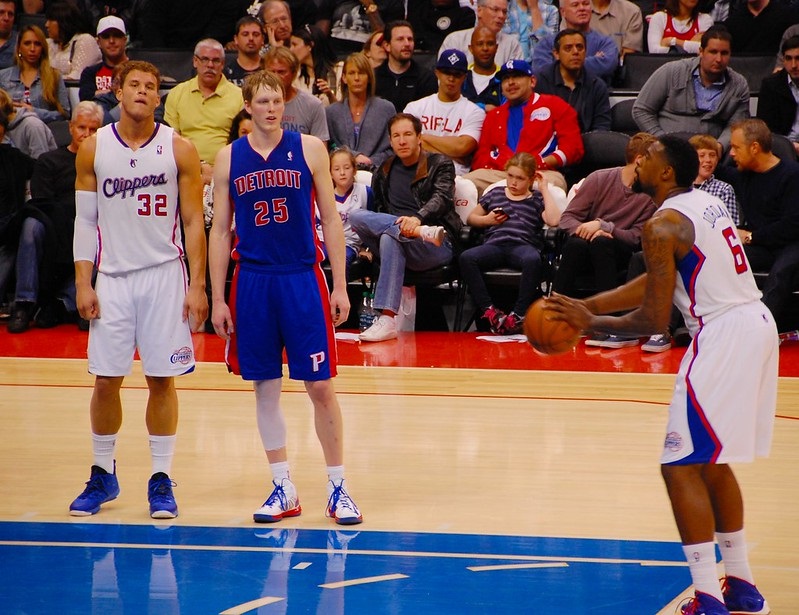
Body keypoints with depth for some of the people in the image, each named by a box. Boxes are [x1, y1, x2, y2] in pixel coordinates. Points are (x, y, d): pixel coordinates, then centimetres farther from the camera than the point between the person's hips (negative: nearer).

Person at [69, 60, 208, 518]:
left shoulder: (179, 150, -1)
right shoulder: (94, 149, 3)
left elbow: (194, 222, 0)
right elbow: (85, 220, 6)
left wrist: (197, 286, -6)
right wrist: (83, 283, -1)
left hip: (165, 275, -1)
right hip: (113, 277, 1)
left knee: (162, 378, 1)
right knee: (106, 380, 3)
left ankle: (162, 480, 8)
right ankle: (104, 475, 19)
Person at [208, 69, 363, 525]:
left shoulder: (309, 149, 0)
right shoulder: (229, 158, 4)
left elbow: (331, 219, 2)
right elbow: (221, 232, 8)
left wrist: (340, 287, -2)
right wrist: (218, 299, 3)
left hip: (303, 278, -2)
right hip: (252, 280, 2)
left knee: (321, 386, -2)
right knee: (265, 387, 6)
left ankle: (338, 488, 8)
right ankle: (284, 489, 16)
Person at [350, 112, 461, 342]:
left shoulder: (440, 165, 7)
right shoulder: (383, 173, 21)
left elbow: (442, 199, -12)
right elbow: (379, 211, 25)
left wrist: (418, 218, -33)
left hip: (438, 247, -5)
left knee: (390, 238, -37)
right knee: (356, 216, -21)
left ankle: (387, 320, -47)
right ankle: (423, 232, -37)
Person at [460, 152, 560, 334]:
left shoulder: (537, 199, 20)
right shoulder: (495, 193, 28)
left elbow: (554, 220, 1)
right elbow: (471, 218, 30)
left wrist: (544, 190, 9)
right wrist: (487, 220, 8)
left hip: (523, 245, -2)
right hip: (494, 245, 2)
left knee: (533, 260, -41)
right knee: (466, 257, -31)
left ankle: (518, 314, -36)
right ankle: (489, 310, -32)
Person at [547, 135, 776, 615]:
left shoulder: (664, 225, -12)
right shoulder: (706, 203, 16)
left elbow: (654, 320, -13)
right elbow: (659, 282, 21)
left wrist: (591, 323, 1)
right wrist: (587, 304, 19)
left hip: (723, 335, -10)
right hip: (757, 323, 10)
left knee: (681, 466, -4)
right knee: (712, 462, 22)